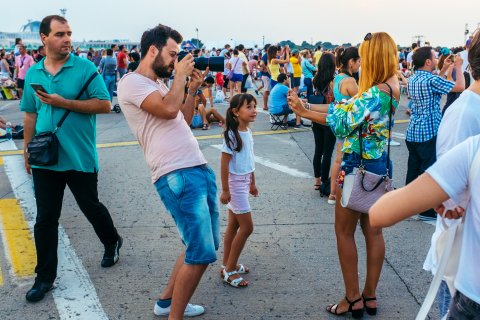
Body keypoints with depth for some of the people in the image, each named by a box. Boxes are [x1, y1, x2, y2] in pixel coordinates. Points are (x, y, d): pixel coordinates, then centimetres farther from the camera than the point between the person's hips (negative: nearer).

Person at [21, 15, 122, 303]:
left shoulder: (85, 68, -7)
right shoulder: (33, 73, 6)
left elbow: (105, 105, -14)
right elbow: (30, 114, 14)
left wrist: (64, 102, -19)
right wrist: (27, 149, 14)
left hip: (80, 157, -3)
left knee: (91, 207, 14)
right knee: (45, 218, 7)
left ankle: (112, 242, 43)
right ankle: (45, 277, 20)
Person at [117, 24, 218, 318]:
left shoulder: (160, 84, 22)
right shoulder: (131, 82, -7)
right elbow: (168, 110, -21)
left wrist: (193, 89, 15)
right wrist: (180, 76, -6)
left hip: (199, 169, 10)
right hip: (177, 176, -10)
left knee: (204, 246, 16)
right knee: (201, 254, -11)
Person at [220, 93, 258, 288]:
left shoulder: (248, 132, 6)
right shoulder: (232, 134, -19)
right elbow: (224, 164, -18)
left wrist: (252, 183, 20)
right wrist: (225, 190, -17)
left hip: (244, 181, 8)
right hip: (234, 183, -8)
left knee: (234, 224, 15)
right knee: (247, 227, -5)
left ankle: (228, 264, 26)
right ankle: (229, 270, 6)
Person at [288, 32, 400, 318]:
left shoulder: (376, 93, -23)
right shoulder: (390, 86, 7)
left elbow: (342, 121, -23)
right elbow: (348, 108, 5)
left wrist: (303, 112, -17)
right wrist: (308, 105, 1)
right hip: (379, 165, 9)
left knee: (344, 231, 5)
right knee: (373, 231, 13)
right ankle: (370, 296, 25)